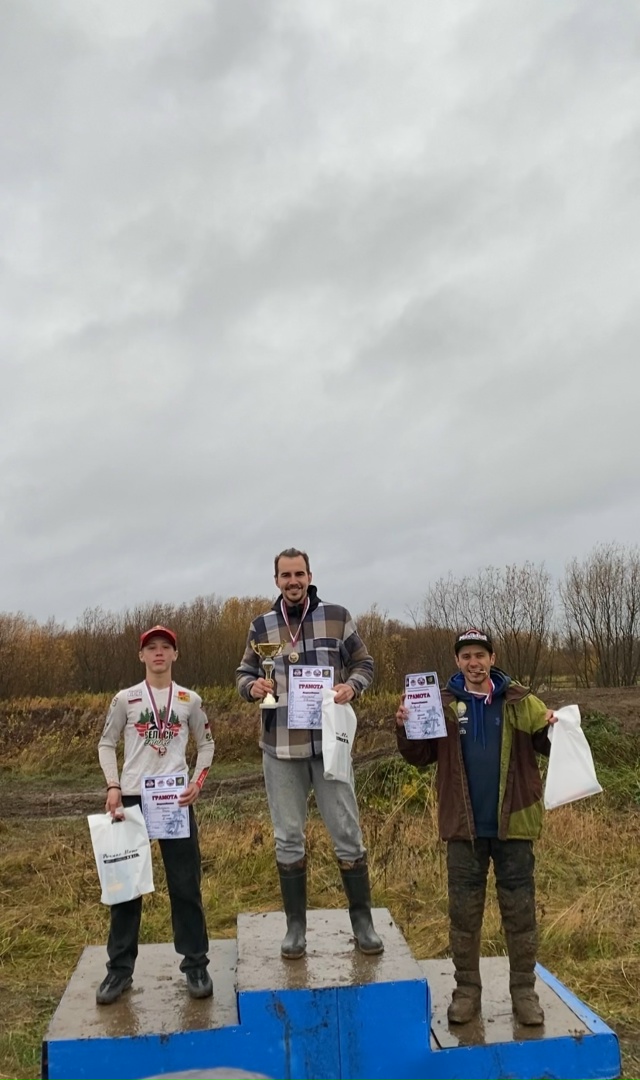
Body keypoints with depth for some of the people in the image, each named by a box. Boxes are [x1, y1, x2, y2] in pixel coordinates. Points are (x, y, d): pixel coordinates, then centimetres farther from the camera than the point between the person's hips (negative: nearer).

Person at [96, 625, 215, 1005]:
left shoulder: (190, 700, 4)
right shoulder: (125, 699, 2)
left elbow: (206, 743, 11)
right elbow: (107, 743, 7)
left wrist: (198, 782, -3)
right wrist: (113, 786, -6)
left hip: (175, 800, 0)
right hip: (132, 799, 0)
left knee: (186, 884, 4)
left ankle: (196, 965, 15)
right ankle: (120, 968, 19)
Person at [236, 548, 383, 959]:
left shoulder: (337, 617, 0)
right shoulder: (261, 626, 5)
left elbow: (365, 663, 7)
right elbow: (244, 673, 13)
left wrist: (351, 686, -14)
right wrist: (253, 686, -10)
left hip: (329, 742, -1)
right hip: (281, 747, 2)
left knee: (347, 833, 5)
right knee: (288, 838, 10)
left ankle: (363, 920, 22)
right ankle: (296, 925, 25)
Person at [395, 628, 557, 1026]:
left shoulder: (519, 701, -2)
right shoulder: (444, 705, 0)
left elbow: (546, 744, 0)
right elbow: (420, 756, 4)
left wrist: (555, 729, -22)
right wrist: (405, 729, -16)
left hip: (513, 823, -1)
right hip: (464, 826, 1)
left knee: (520, 911, 10)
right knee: (464, 912, 11)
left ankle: (524, 990, 24)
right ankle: (467, 990, 25)